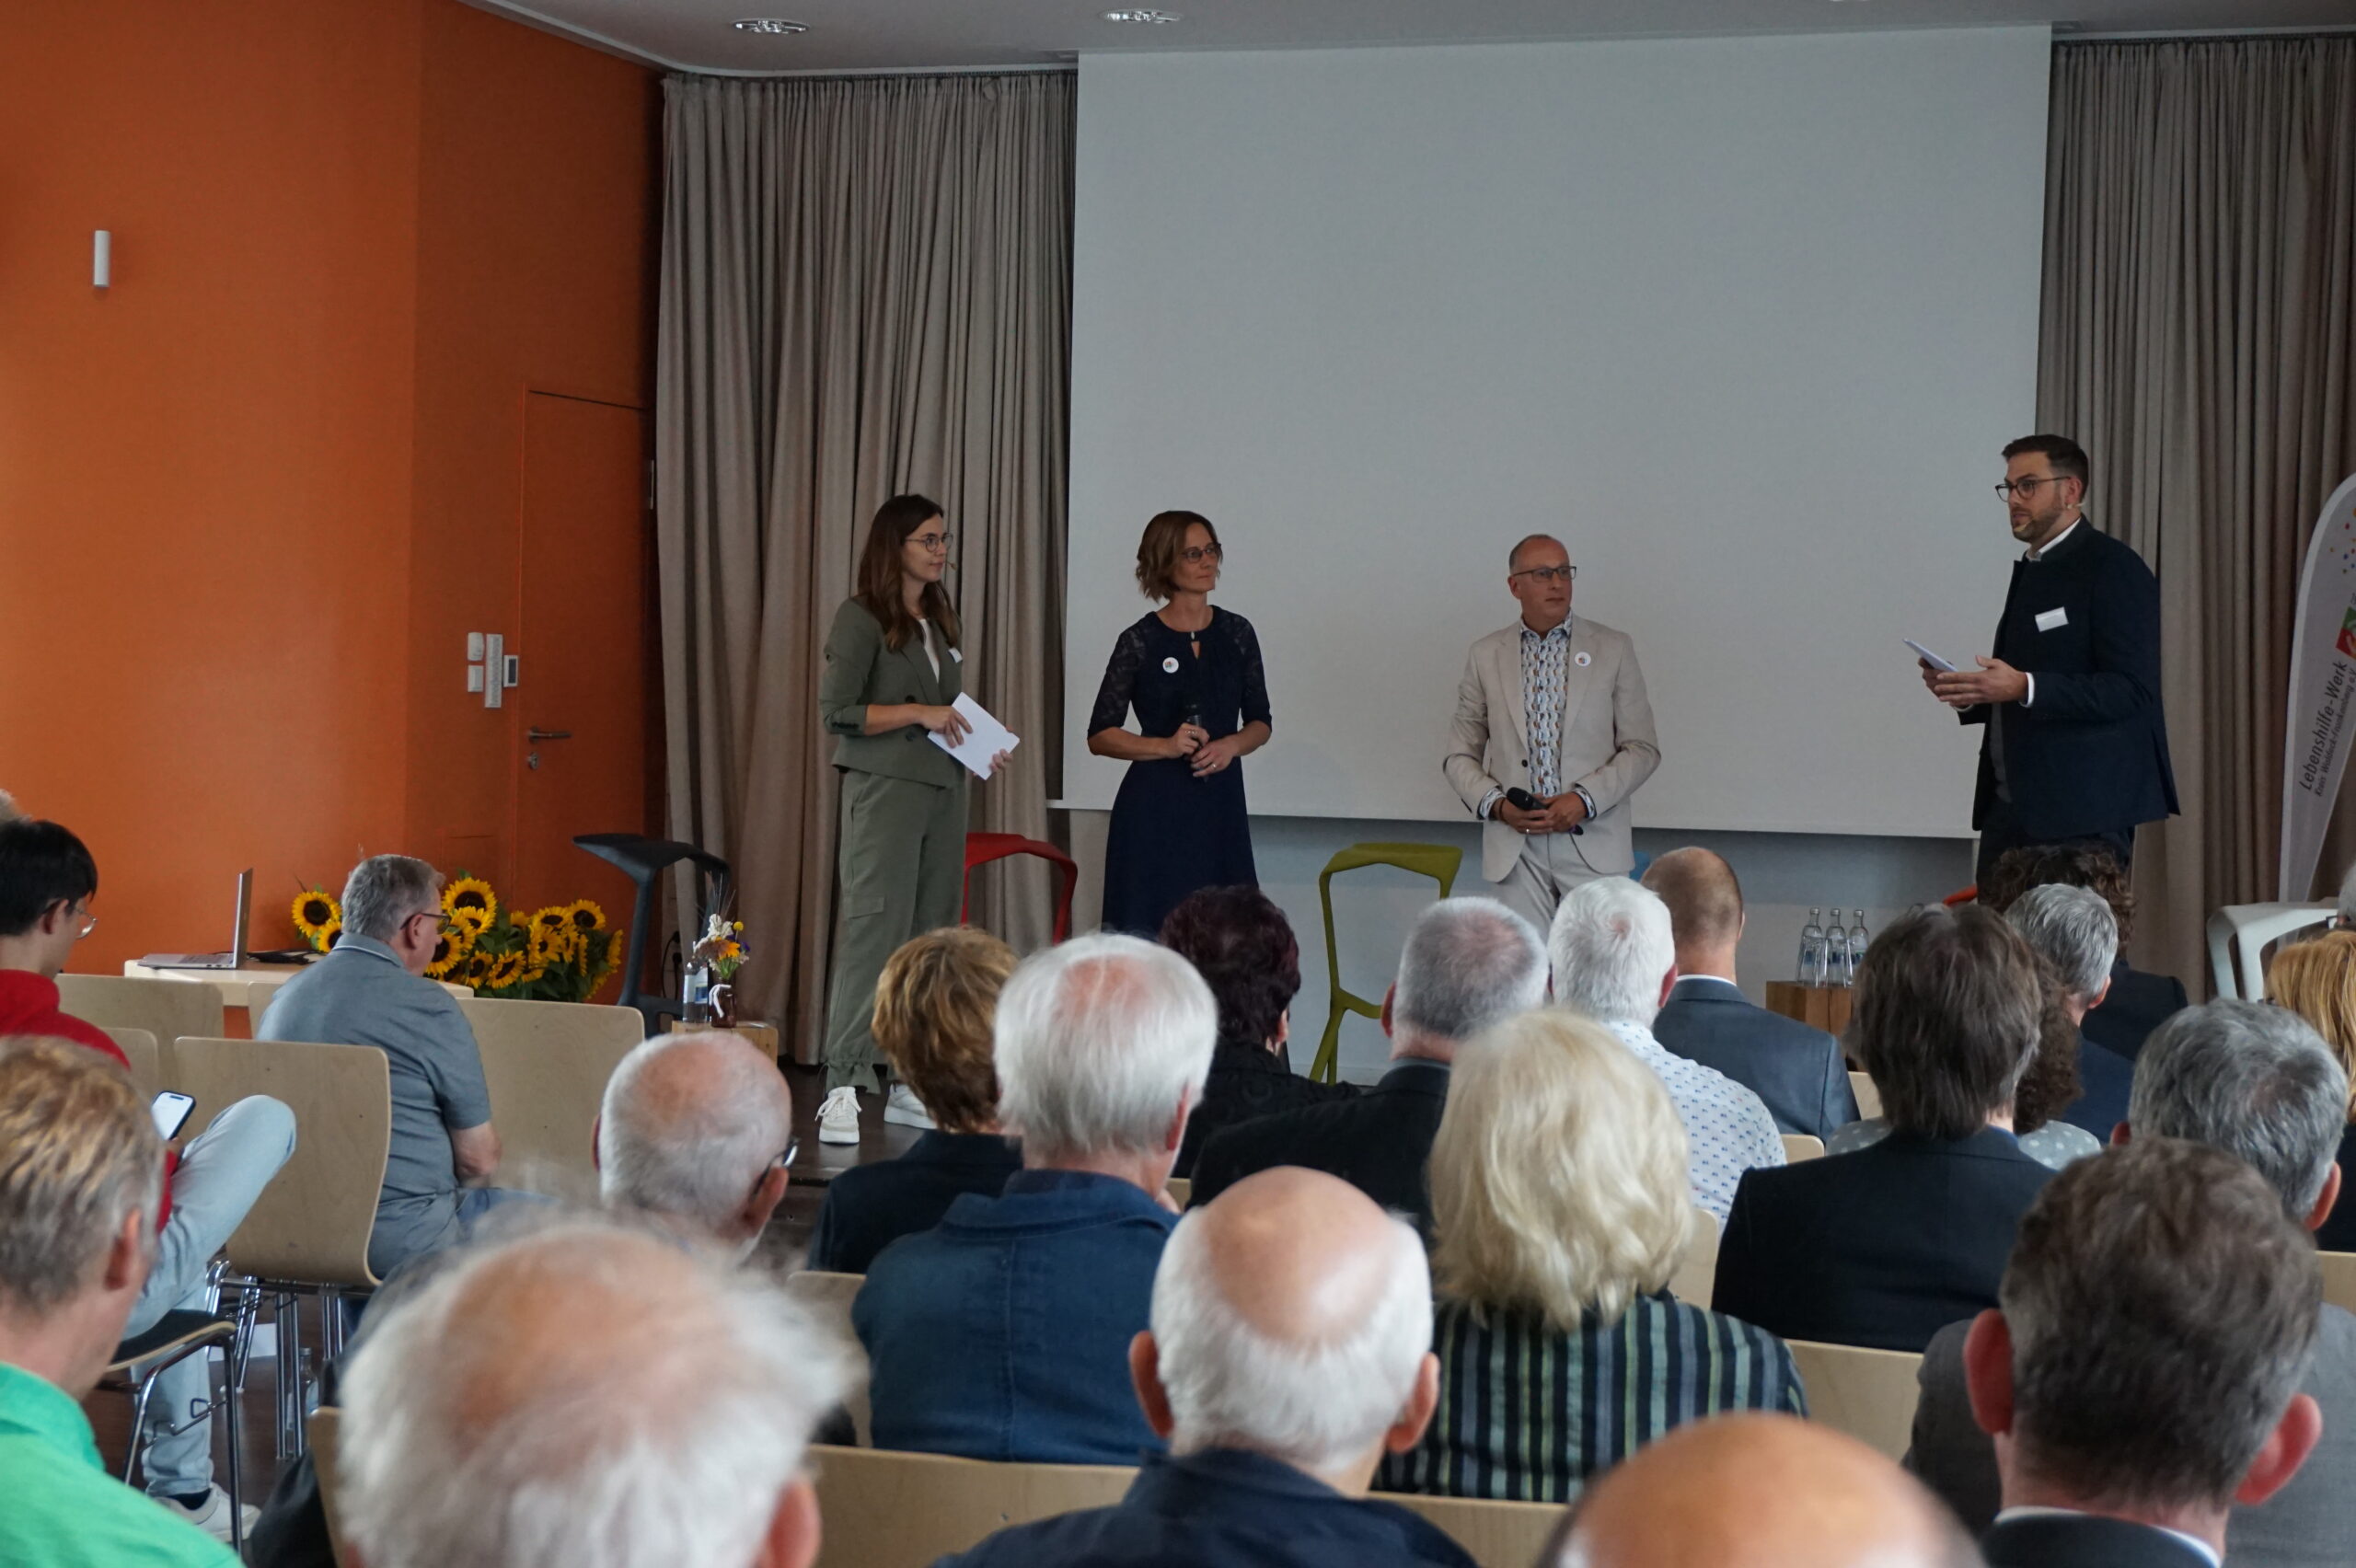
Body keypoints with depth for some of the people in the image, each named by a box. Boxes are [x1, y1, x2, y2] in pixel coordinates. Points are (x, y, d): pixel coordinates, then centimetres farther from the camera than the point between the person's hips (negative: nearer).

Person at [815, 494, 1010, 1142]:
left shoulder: (940, 620, 18)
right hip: (884, 790, -8)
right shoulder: (861, 618, -5)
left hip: (942, 790, 8)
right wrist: (919, 713, -15)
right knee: (874, 935, -11)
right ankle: (842, 1089, -10)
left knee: (933, 937, 7)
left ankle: (912, 1085, 13)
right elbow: (836, 711, -11)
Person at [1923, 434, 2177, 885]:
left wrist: (2023, 687, -26)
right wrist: (1969, 694, 5)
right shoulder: (2031, 572, 19)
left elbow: (2131, 690, -18)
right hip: (2010, 806, 8)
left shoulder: (2114, 569, -8)